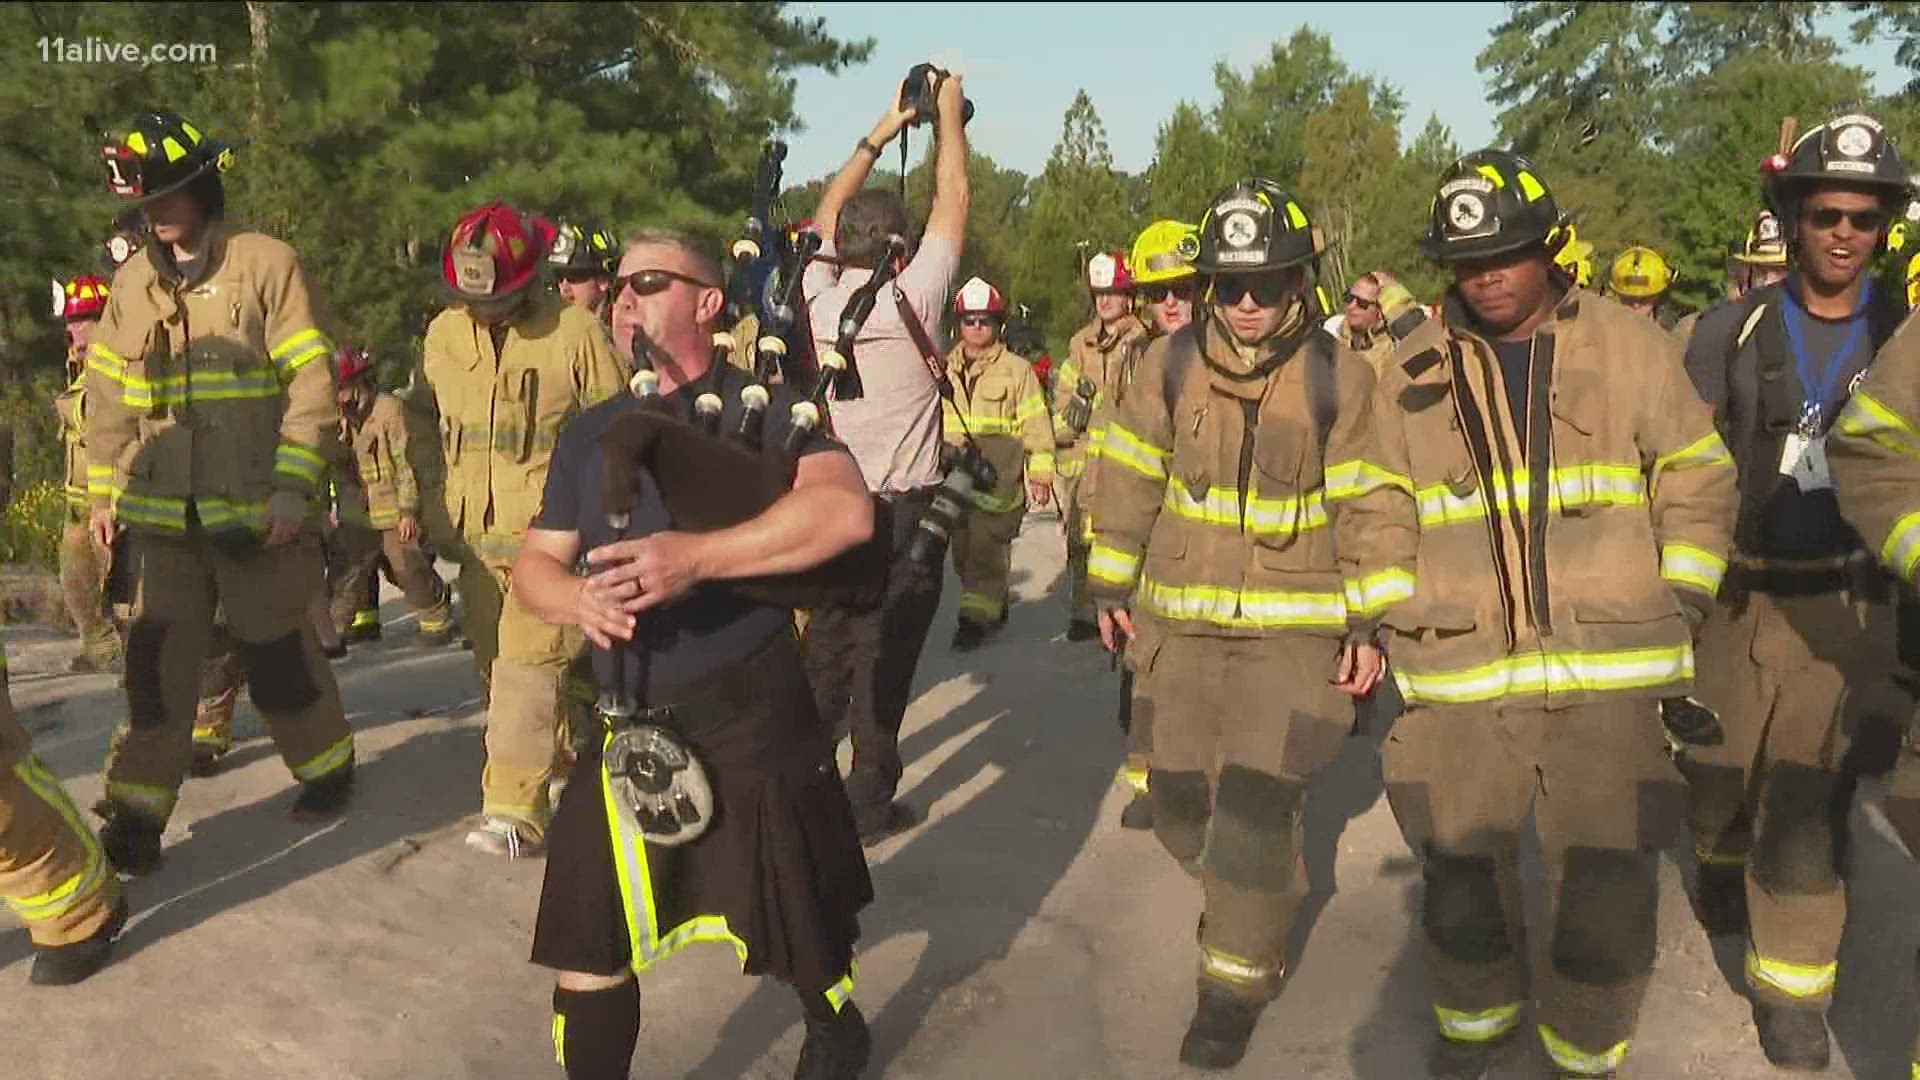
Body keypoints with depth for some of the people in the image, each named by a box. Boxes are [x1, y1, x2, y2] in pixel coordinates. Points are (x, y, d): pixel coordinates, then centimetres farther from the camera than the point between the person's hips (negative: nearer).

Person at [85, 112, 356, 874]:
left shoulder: (266, 265, -6)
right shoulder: (132, 283, 9)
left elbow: (312, 387, -9)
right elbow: (109, 399, 16)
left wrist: (293, 490, -14)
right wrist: (104, 492, 12)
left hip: (254, 512, -4)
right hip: (164, 515, 4)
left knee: (276, 654, 6)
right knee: (157, 661, 2)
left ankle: (328, 764, 29)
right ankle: (137, 817, 10)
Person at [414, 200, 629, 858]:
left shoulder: (573, 332, -10)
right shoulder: (443, 334, 6)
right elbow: (425, 425, 20)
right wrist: (430, 508, 18)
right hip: (475, 534, 6)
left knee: (529, 665, -12)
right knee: (496, 664, 12)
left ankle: (516, 809, -10)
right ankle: (570, 757, 30)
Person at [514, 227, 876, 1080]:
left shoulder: (761, 404, -3)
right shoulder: (589, 434, 14)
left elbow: (845, 509, -20)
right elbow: (533, 567, 13)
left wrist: (696, 557, -29)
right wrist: (578, 600, -12)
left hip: (750, 717, -4)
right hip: (628, 729, 4)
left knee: (795, 921, 12)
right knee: (585, 950, 4)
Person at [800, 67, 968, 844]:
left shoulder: (817, 295, -2)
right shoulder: (910, 300, -13)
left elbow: (828, 210, 15)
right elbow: (952, 200, -2)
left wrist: (883, 131, 21)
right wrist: (949, 113, 11)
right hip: (903, 511, -5)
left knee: (826, 642, 16)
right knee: (885, 659, 2)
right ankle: (870, 803, 9)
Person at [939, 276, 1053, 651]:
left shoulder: (1017, 370, 2)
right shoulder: (944, 370, 14)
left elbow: (1035, 425, 0)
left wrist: (1040, 474, -5)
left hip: (999, 479, -5)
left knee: (987, 549, -11)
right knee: (964, 551, 9)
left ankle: (975, 617, -5)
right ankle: (995, 607, 25)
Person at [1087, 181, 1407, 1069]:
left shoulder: (1340, 377, -7)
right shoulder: (1169, 364, -1)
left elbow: (1373, 507, -4)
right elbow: (1128, 479, 7)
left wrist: (1372, 622, -7)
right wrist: (1111, 586, 9)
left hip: (1296, 628, -3)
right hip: (1180, 624, 4)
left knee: (1256, 805, -9)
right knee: (1180, 804, 11)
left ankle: (1238, 978, 11)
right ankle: (1254, 896, 42)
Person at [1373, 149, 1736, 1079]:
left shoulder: (1630, 345, 2)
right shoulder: (1415, 372, 4)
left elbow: (1697, 479, 8)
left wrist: (1682, 607, 1)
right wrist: (1384, 625, 8)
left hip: (1609, 664, -1)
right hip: (1460, 669, 1)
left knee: (1609, 884, 3)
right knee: (1461, 870, 11)